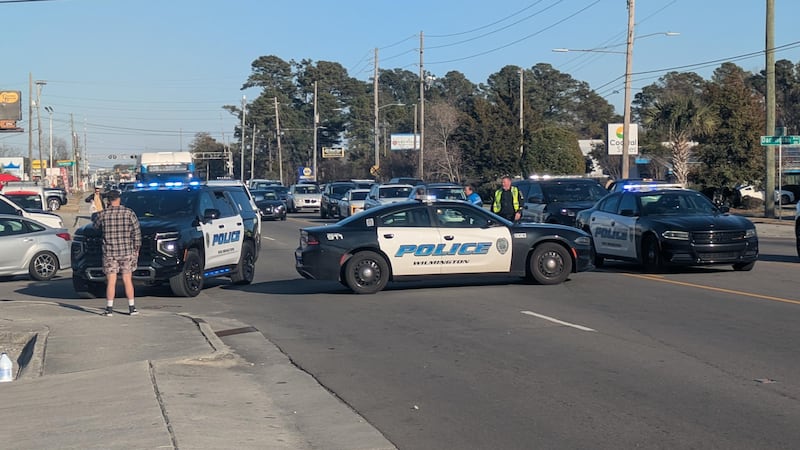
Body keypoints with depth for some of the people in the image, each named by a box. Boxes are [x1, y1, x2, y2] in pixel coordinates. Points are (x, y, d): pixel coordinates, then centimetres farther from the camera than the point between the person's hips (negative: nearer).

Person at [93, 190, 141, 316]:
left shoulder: (102, 214, -3)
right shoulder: (129, 213, -3)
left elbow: (96, 226, 17)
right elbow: (136, 232, -3)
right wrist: (136, 249, 6)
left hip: (109, 252, 0)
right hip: (126, 252, 0)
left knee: (111, 281, 3)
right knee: (128, 280, 7)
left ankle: (109, 309, 2)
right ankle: (132, 308, 8)